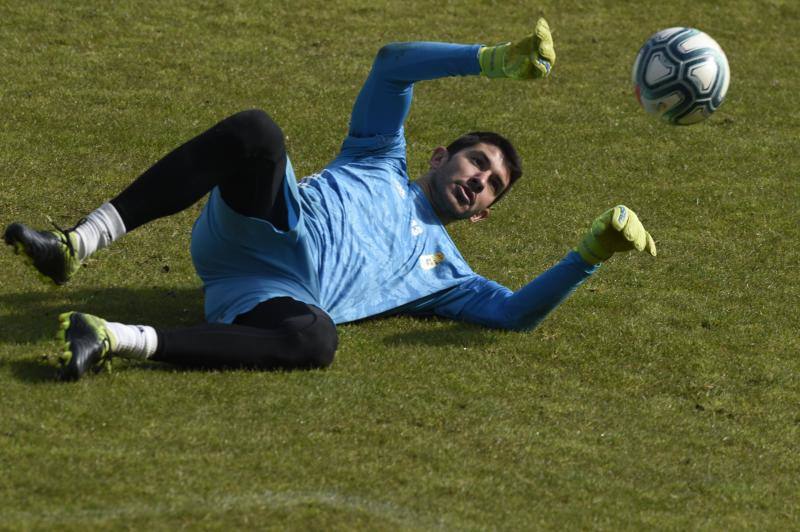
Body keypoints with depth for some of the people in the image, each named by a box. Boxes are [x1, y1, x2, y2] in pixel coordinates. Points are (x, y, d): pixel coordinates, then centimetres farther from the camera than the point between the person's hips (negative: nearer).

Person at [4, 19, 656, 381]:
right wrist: (493, 60, 12)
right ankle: (78, 245, -41)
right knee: (254, 131, -35)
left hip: (280, 299, 1)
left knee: (316, 342, -40)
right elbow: (394, 64, 17)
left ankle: (114, 340, -43)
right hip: (268, 225, -1)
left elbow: (518, 311, 19)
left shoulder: (444, 271, 34)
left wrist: (592, 252, 8)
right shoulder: (383, 161, 31)